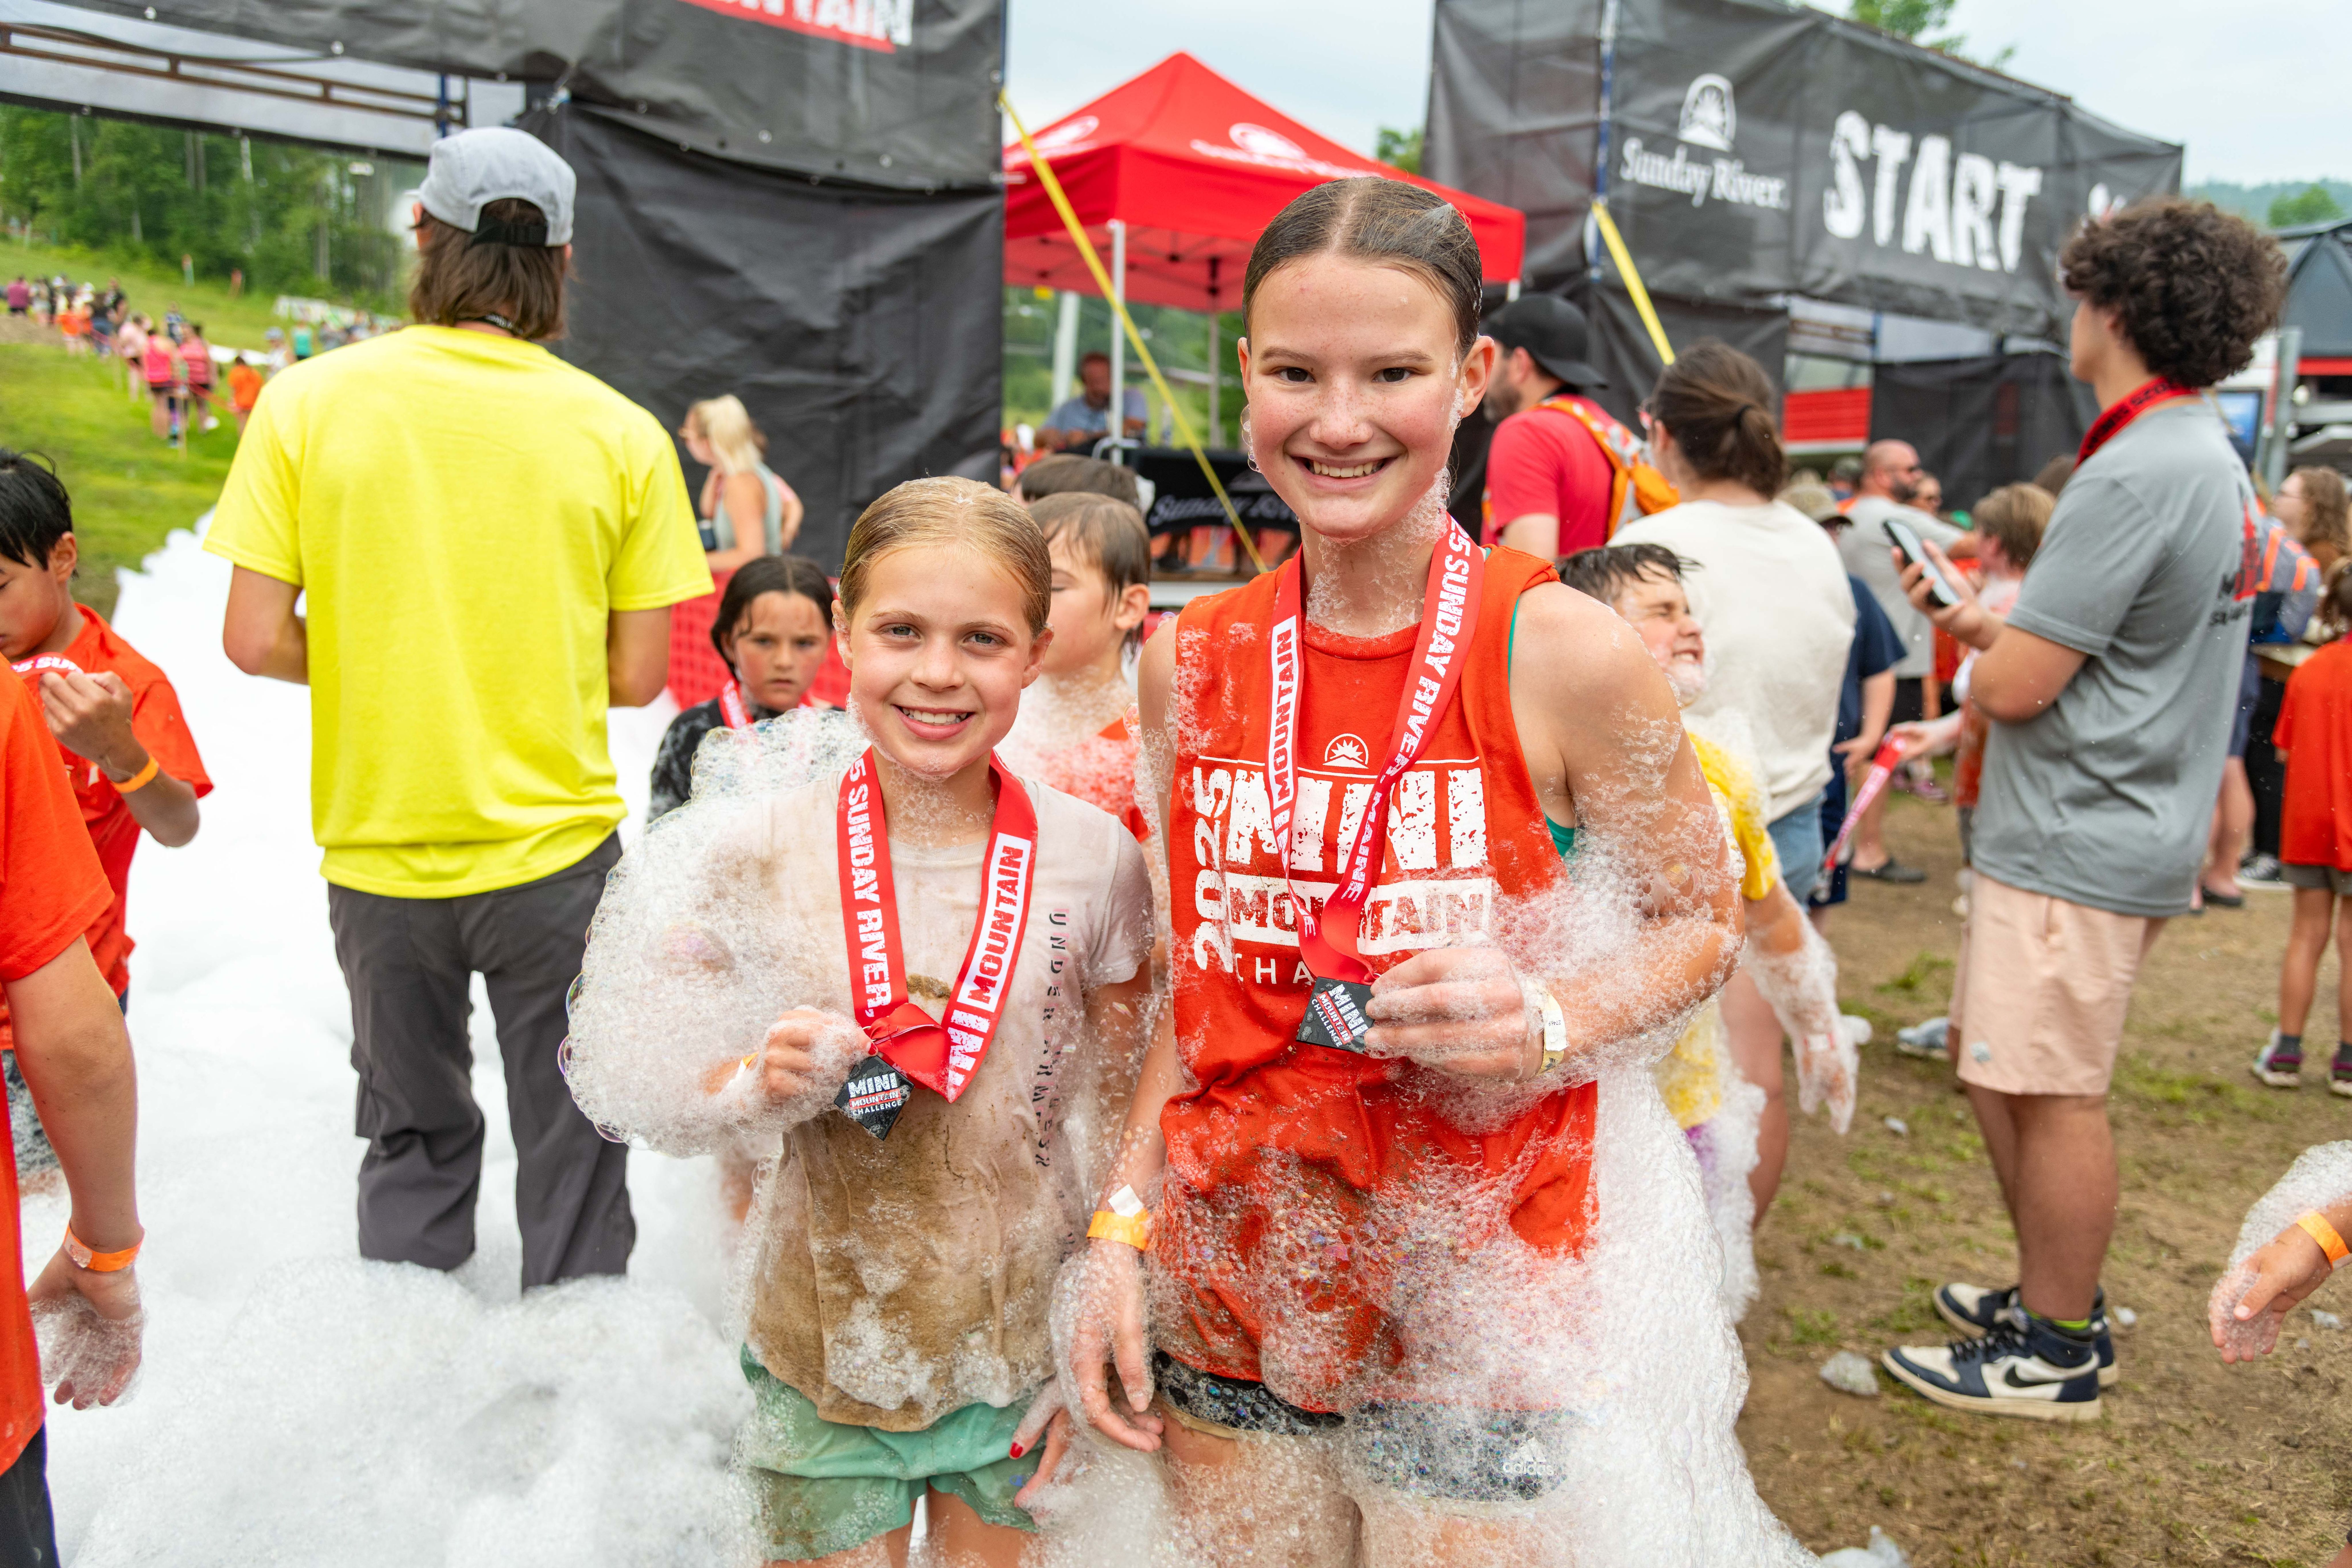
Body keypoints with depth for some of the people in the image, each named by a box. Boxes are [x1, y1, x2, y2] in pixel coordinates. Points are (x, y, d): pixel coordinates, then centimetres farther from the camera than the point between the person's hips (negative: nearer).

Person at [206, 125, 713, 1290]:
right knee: (572, 1152, 14)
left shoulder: (308, 401, -5)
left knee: (413, 1142, 21)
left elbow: (256, 641, -7)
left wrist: (369, 659, 12)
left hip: (377, 853, 2)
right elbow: (638, 675, -5)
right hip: (554, 852, -1)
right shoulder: (621, 432, -7)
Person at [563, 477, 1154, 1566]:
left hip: (1022, 1353, 1)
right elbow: (619, 1075, -3)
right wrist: (756, 1089, -22)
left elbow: (1121, 1111, 3)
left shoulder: (1094, 858, -9)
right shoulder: (762, 853, -12)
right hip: (825, 1349, 0)